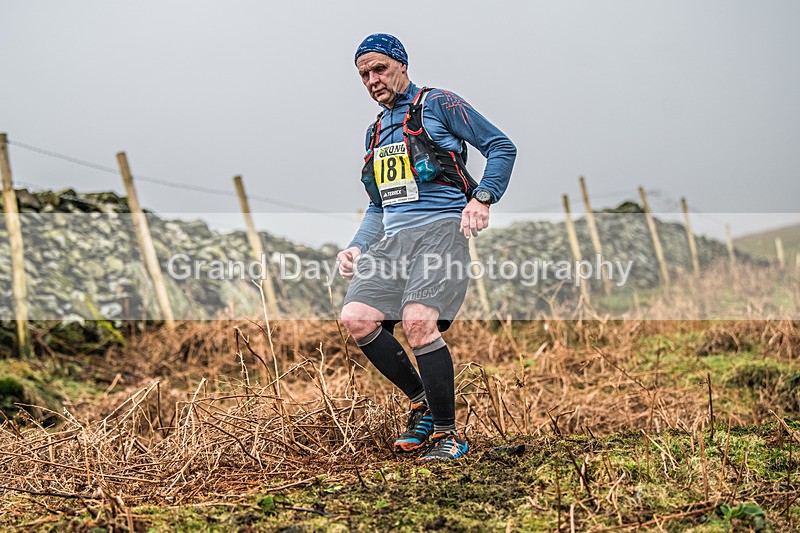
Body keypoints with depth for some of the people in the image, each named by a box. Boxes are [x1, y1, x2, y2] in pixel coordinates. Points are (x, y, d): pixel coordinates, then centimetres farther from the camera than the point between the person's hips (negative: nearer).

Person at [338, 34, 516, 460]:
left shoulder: (438, 105, 6)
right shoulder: (375, 132, 26)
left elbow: (502, 147, 3)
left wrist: (482, 198, -11)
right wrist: (357, 248, 14)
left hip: (440, 229, -7)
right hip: (392, 239, 7)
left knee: (418, 322, -25)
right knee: (356, 318, -14)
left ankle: (448, 434, -11)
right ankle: (422, 402, 4)